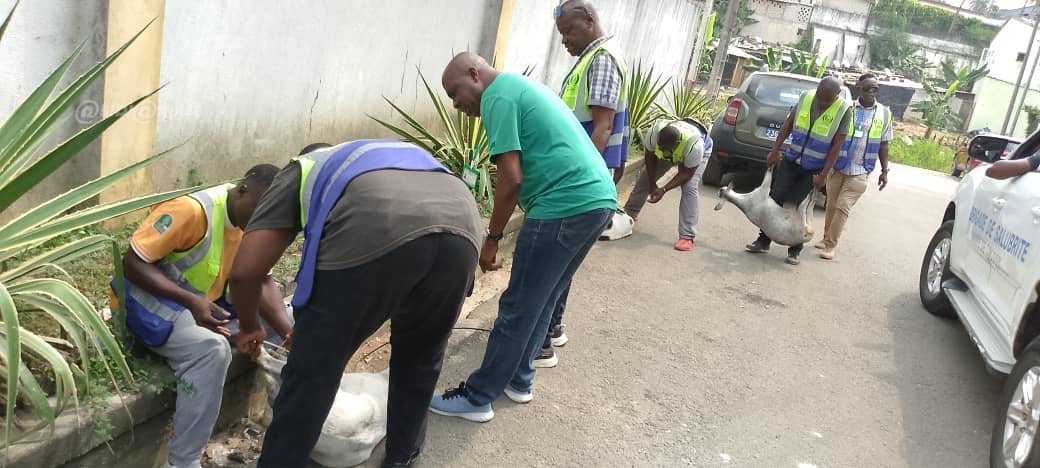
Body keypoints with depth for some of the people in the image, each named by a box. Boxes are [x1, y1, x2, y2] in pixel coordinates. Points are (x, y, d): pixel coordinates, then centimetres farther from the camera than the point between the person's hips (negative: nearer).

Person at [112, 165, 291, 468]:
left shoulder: (252, 223, 0)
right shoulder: (192, 210, -25)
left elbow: (262, 280, -7)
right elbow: (132, 262, -25)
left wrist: (286, 329, -25)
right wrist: (190, 301, -36)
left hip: (206, 302, 8)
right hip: (150, 298, -8)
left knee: (273, 327, -5)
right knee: (211, 349, -34)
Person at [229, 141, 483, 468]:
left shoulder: (301, 171, 32)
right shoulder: (394, 155, 46)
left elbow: (245, 271, 20)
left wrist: (249, 327, 40)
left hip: (374, 234, -5)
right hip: (462, 227, 6)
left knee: (312, 374, 13)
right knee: (421, 358, 30)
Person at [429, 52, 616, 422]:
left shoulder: (497, 96, -6)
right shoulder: (520, 86, 24)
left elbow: (511, 177, -14)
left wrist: (492, 238, -5)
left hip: (565, 207, -10)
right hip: (600, 198, 10)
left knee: (519, 307, -2)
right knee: (542, 301, 19)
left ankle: (477, 398, 7)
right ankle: (518, 379, 29)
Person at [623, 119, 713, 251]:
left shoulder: (694, 145, -45)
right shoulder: (653, 133, -37)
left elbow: (686, 174, -29)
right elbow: (650, 158, -16)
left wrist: (664, 190, -33)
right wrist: (652, 185, -11)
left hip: (700, 152, -4)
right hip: (672, 151, 4)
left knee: (690, 187, -22)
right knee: (646, 177, 5)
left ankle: (687, 237, -21)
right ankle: (629, 213, 27)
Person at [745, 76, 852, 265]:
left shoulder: (843, 111, -13)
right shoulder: (805, 98, -3)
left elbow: (836, 147, -12)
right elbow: (788, 125, 7)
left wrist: (824, 175, -14)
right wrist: (775, 150, 4)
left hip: (813, 169, -3)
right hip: (791, 160, 3)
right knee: (776, 198, -1)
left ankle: (794, 251, 9)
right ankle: (764, 241, 11)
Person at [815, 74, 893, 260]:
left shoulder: (885, 113, 2)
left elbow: (883, 145, 9)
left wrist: (884, 171, 6)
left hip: (860, 172, -1)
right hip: (837, 167, 1)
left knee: (842, 207, -7)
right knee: (831, 205, 10)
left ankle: (830, 245, 0)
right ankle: (827, 238, 28)